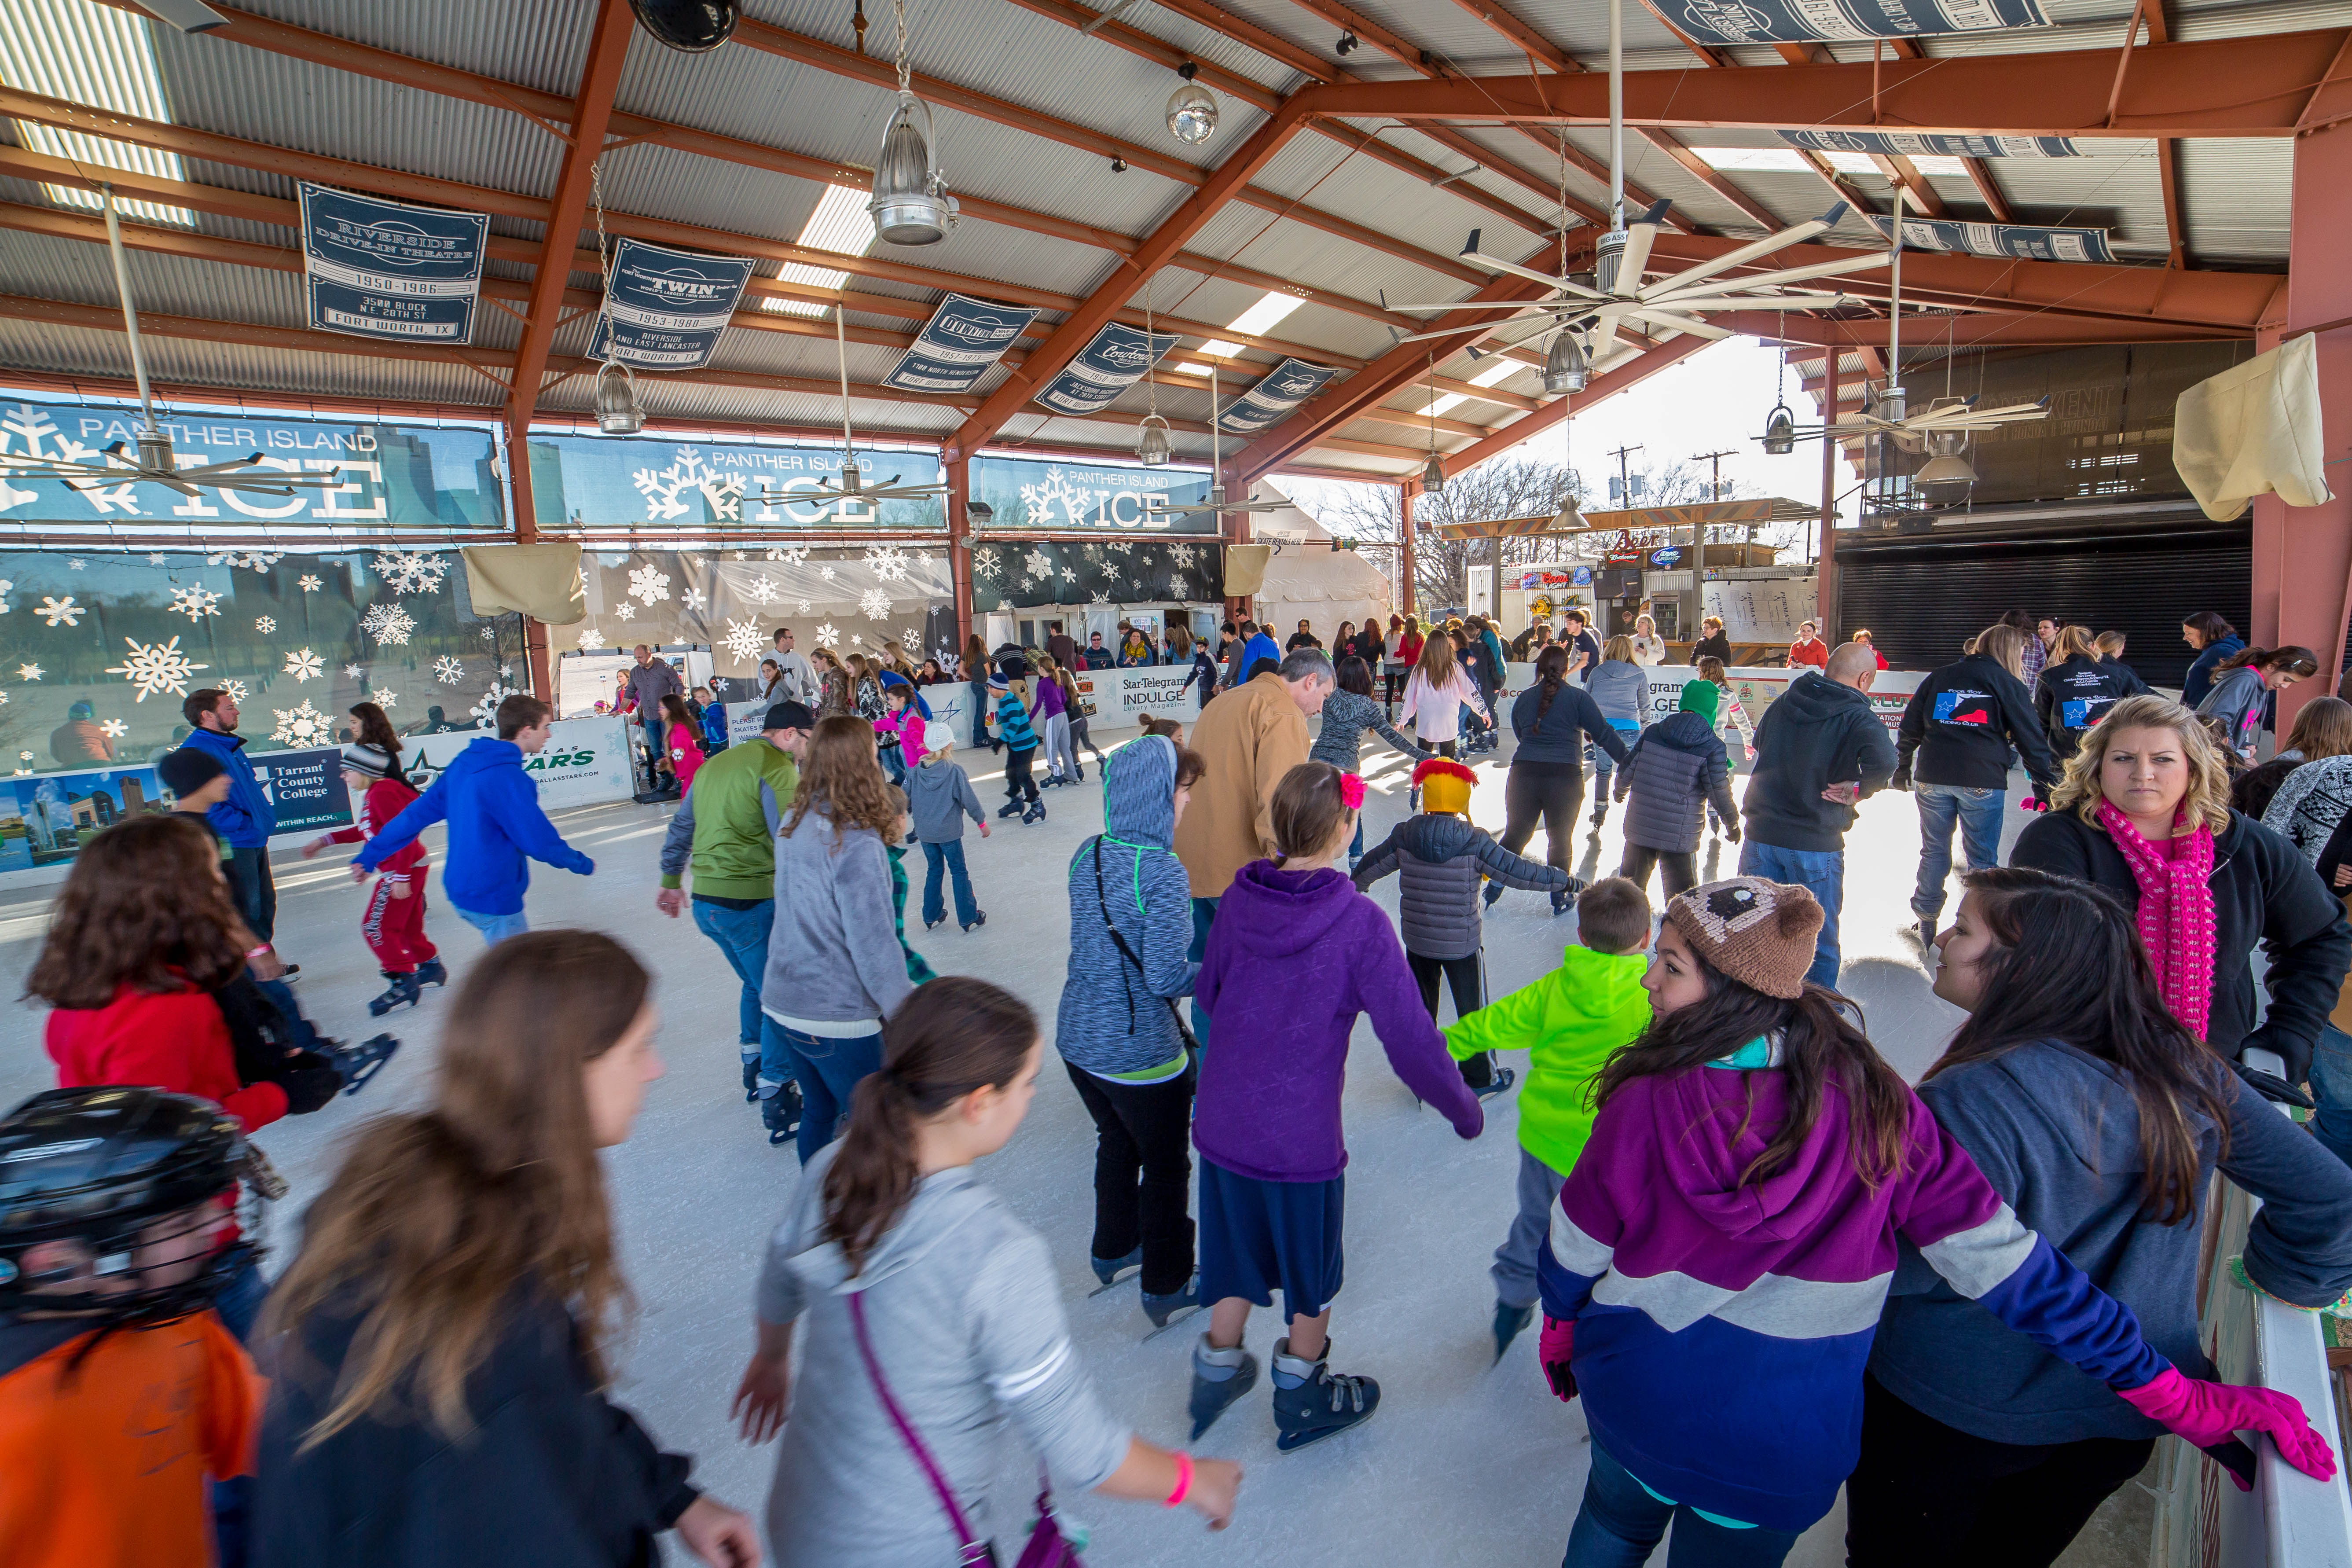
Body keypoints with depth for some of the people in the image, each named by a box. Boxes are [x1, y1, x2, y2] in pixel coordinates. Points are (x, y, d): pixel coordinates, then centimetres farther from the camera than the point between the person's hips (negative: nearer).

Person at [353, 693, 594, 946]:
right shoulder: (507, 778, -24)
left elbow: (418, 813, 7)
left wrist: (369, 857, 14)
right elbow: (540, 840, -21)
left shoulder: (463, 764, 2)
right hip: (492, 898, -9)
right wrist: (583, 865, -5)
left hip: (460, 889, 9)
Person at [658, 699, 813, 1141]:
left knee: (756, 982, 27)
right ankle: (778, 1103, 5)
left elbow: (681, 827, 26)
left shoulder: (717, 763, 16)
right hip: (751, 905, -9)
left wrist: (671, 881, 36)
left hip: (705, 903, 9)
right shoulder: (776, 767, -11)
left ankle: (755, 1070, 41)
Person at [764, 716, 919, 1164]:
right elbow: (873, 946, -21)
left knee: (818, 1113, 25)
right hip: (837, 1021, -7)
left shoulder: (794, 825, 0)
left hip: (782, 1005, 7)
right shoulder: (857, 845, -24)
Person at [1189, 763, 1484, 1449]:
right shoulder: (1359, 922, -21)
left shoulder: (1238, 898, -7)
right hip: (1301, 1135, -4)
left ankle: (1217, 1369, 45)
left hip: (1222, 1125, 4)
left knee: (1236, 1250, 26)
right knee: (1311, 1270, 21)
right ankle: (1302, 1400, 41)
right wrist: (1463, 1106, 0)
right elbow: (1409, 1036, -17)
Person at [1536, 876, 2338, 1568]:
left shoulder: (1646, 1106, -28)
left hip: (1635, 1401, -2)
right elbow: (2009, 1266, -16)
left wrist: (1559, 1337, 8)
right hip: (1787, 1453, 3)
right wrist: (2189, 1400, -4)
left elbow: (1574, 1256, -13)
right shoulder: (1874, 1105, -19)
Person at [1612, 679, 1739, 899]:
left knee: (1632, 883, 21)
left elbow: (1627, 769, 6)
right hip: (1679, 837, -4)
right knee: (1682, 898, 8)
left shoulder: (1652, 732, 0)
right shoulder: (1713, 747, -11)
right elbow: (1719, 793, -7)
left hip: (1638, 827, 4)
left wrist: (1621, 790, 28)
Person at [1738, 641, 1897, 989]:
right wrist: (1860, 789, -14)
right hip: (1815, 843, -4)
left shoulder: (1783, 703, 5)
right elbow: (1884, 762, -31)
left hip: (1761, 833, 4)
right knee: (1819, 940, 12)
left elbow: (1759, 744, 22)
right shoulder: (1857, 717, -13)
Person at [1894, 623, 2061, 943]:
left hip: (1932, 779, 3)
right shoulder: (2008, 685, 5)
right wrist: (2046, 786, 9)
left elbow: (1909, 729, 15)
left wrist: (1902, 769, 23)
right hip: (1983, 782, -3)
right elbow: (2031, 740, 4)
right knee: (1982, 859, 6)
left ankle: (1926, 921, 17)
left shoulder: (1937, 678, 14)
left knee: (1934, 851, 12)